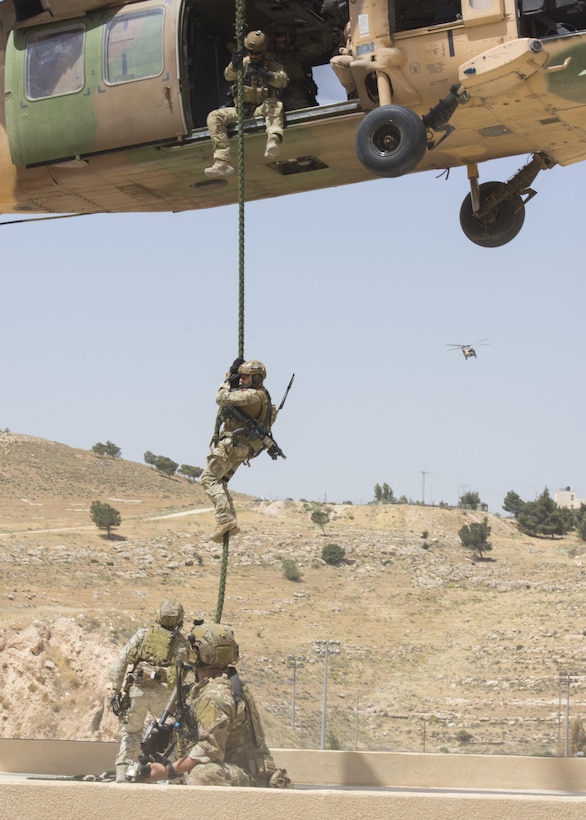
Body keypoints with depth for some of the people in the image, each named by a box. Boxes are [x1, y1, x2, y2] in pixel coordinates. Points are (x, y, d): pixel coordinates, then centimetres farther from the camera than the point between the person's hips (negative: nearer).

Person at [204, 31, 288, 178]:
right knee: (214, 116, -19)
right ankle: (222, 163, -30)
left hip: (262, 110, -3)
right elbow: (229, 76, -6)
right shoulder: (244, 62, 12)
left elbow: (283, 80, -17)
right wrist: (234, 65, -29)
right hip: (241, 109, 3)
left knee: (274, 104, -36)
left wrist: (265, 75, -37)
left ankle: (273, 140, -64)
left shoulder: (272, 65, 5)